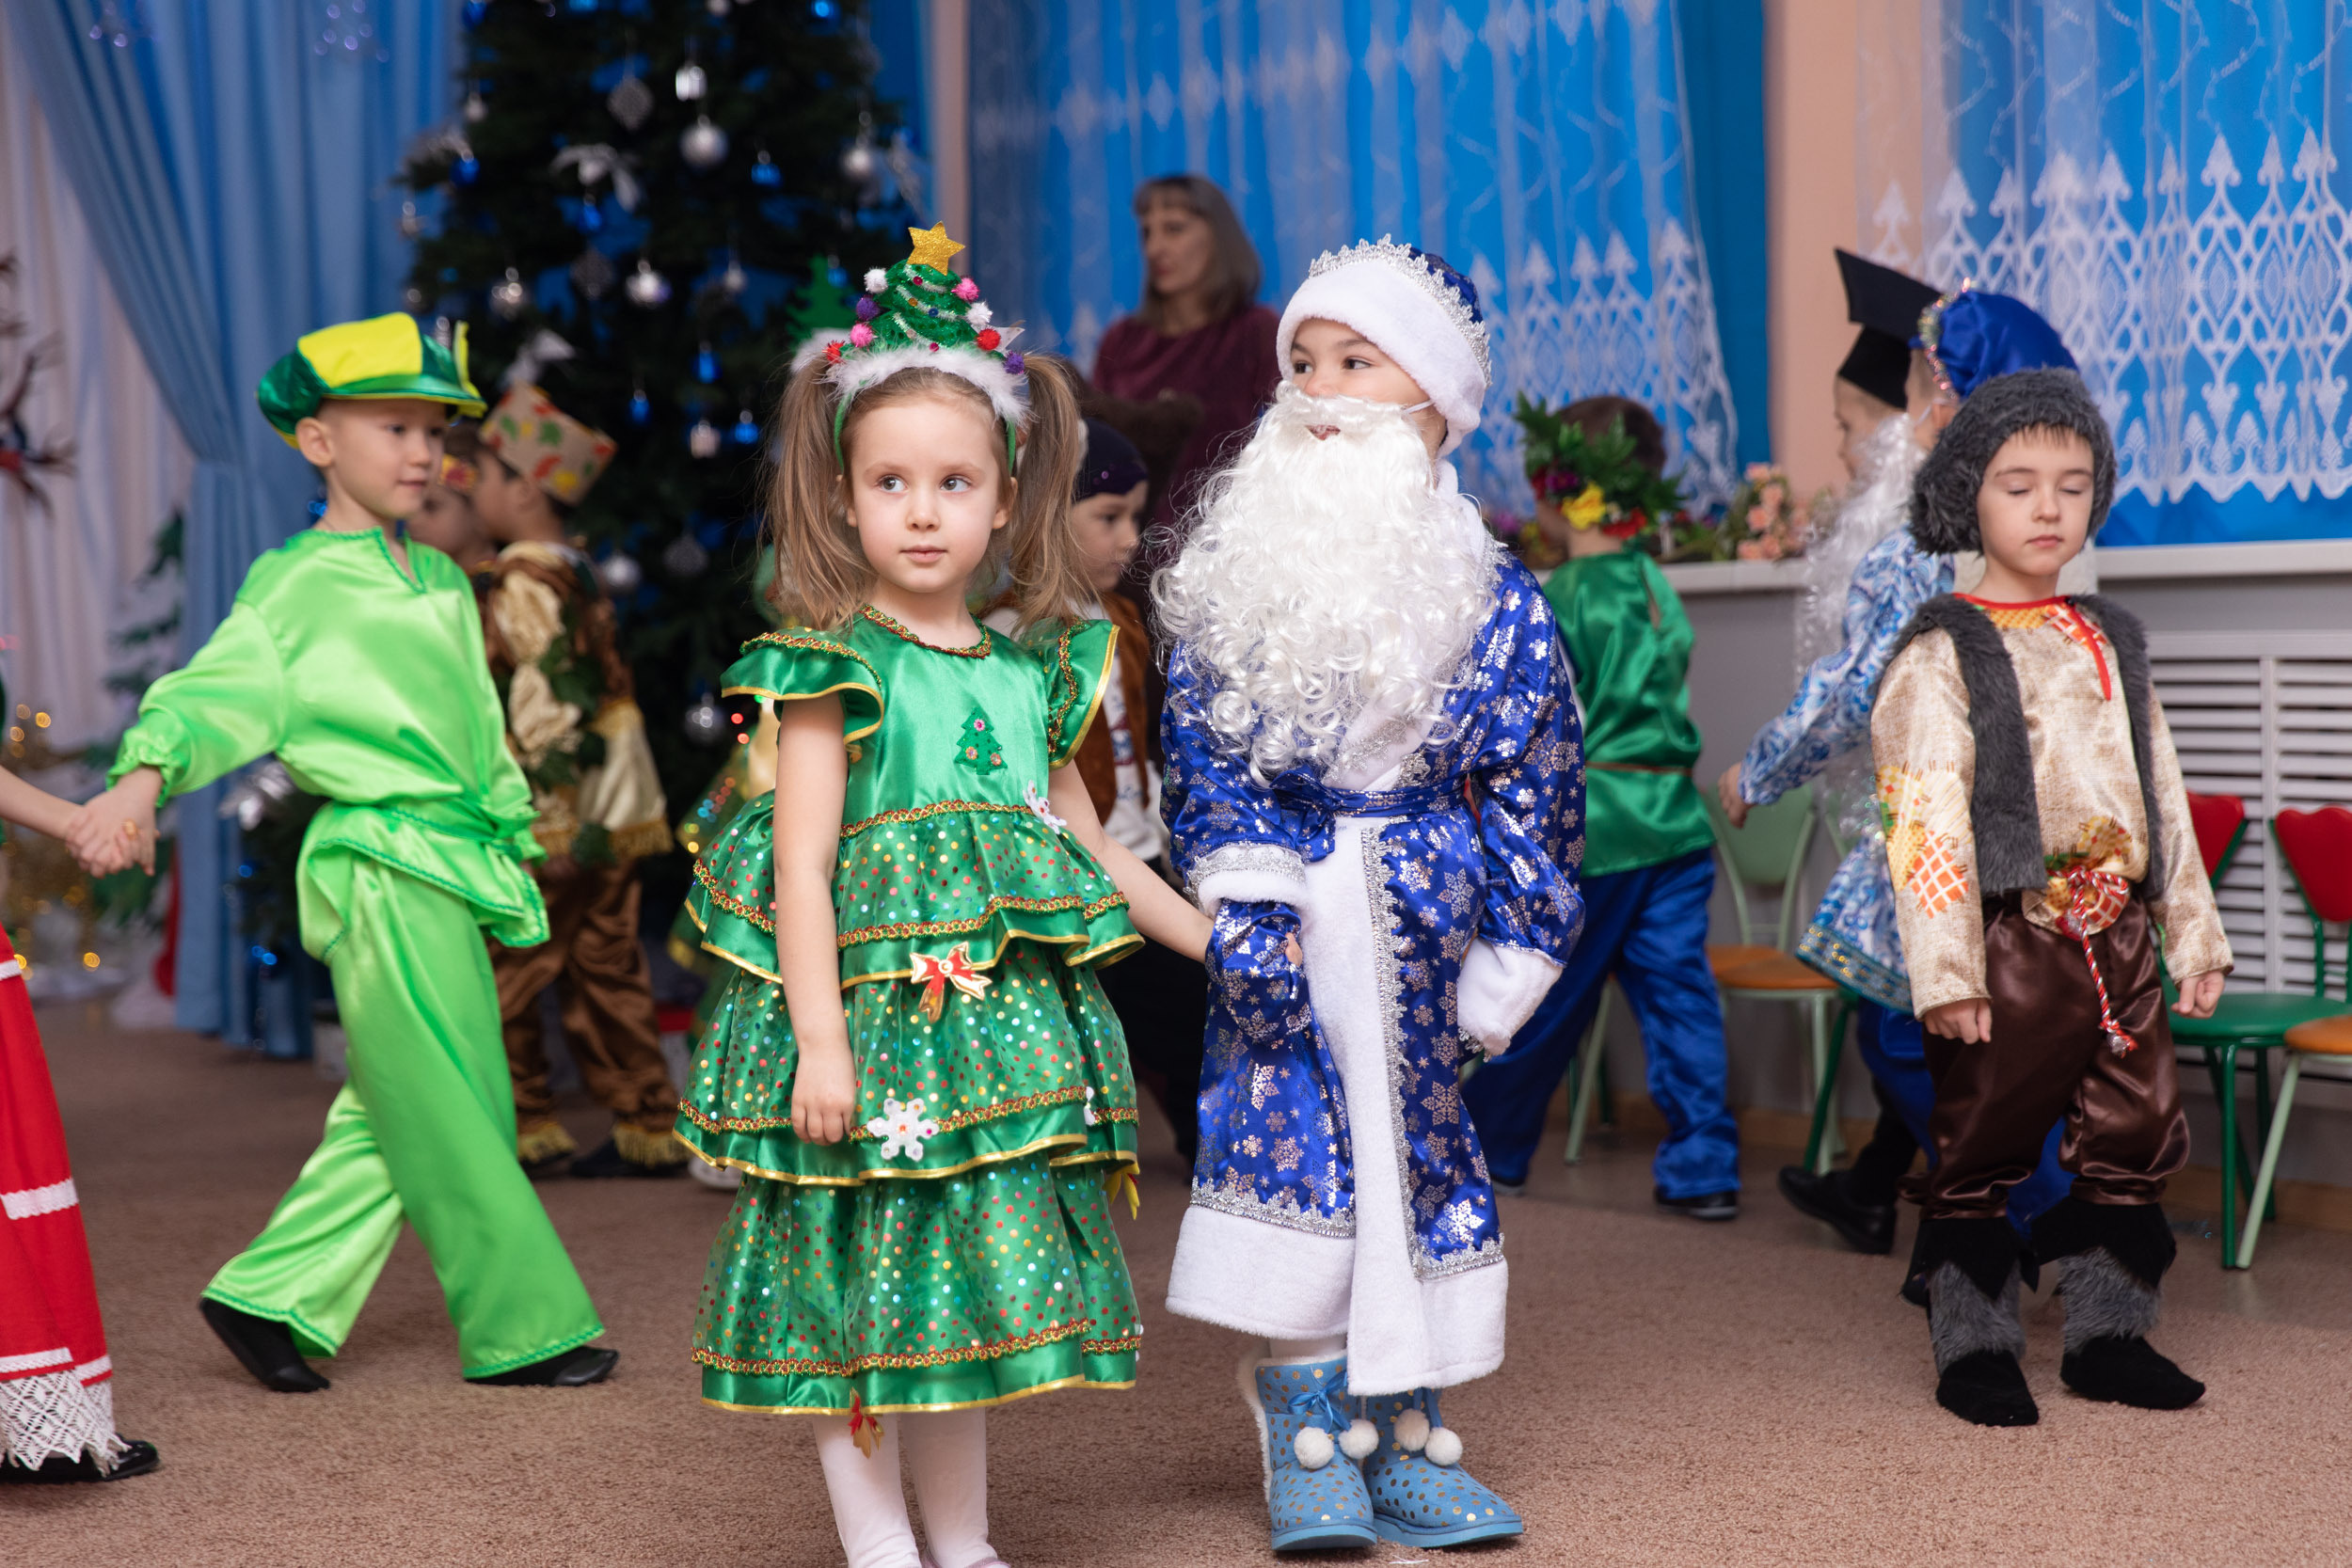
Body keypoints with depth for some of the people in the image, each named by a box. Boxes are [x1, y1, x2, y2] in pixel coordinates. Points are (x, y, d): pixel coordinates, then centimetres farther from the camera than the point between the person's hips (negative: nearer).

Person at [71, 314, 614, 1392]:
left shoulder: (444, 581, 18)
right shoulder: (297, 583, -4)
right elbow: (218, 692, -12)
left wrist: (511, 837, 26)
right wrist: (142, 779, -28)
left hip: (455, 867, 8)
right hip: (382, 868, -8)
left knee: (397, 1115, 10)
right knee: (451, 1116, -2)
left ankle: (268, 1298, 20)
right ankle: (526, 1328, 7)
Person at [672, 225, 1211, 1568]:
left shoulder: (1037, 671, 9)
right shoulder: (836, 666, -7)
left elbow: (1091, 850, 19)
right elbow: (802, 865, -11)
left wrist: (1218, 941, 20)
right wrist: (820, 1040, -18)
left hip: (998, 1026, 5)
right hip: (872, 1014, -5)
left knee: (977, 1278, 12)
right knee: (856, 1295, 0)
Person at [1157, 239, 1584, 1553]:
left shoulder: (1491, 593, -1)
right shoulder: (1237, 572, -1)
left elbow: (1535, 778, 2)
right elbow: (1202, 751, -2)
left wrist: (1513, 951, 0)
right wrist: (1245, 903, -12)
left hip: (1423, 911, 1)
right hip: (1291, 897, -1)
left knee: (1416, 1142, 7)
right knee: (1292, 1142, -3)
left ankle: (1406, 1428, 18)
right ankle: (1306, 1434, 7)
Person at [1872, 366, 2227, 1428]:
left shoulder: (2112, 642, 13)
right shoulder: (1940, 653, -6)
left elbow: (2161, 793, 18)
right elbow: (1924, 819, -12)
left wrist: (2194, 934, 15)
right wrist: (1945, 971, -18)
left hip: (2118, 941, 6)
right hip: (2010, 943, -6)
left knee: (2134, 1140, 10)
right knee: (1982, 1148, 1)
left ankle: (2108, 1334, 24)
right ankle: (1974, 1347, 14)